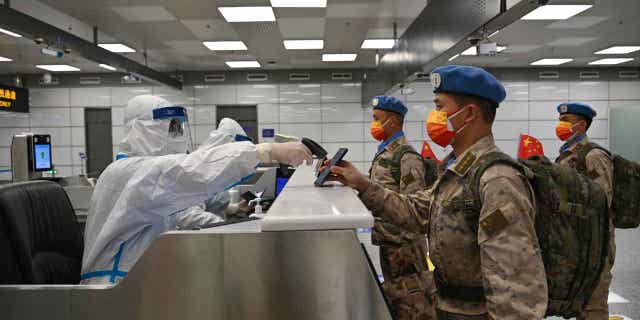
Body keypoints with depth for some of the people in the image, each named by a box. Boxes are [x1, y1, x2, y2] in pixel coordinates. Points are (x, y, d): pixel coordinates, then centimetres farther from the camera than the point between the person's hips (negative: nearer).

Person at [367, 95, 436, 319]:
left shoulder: (406, 155, -18)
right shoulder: (384, 152, 10)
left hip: (403, 240, -9)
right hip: (388, 238, 9)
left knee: (413, 294, 2)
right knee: (395, 290, 20)